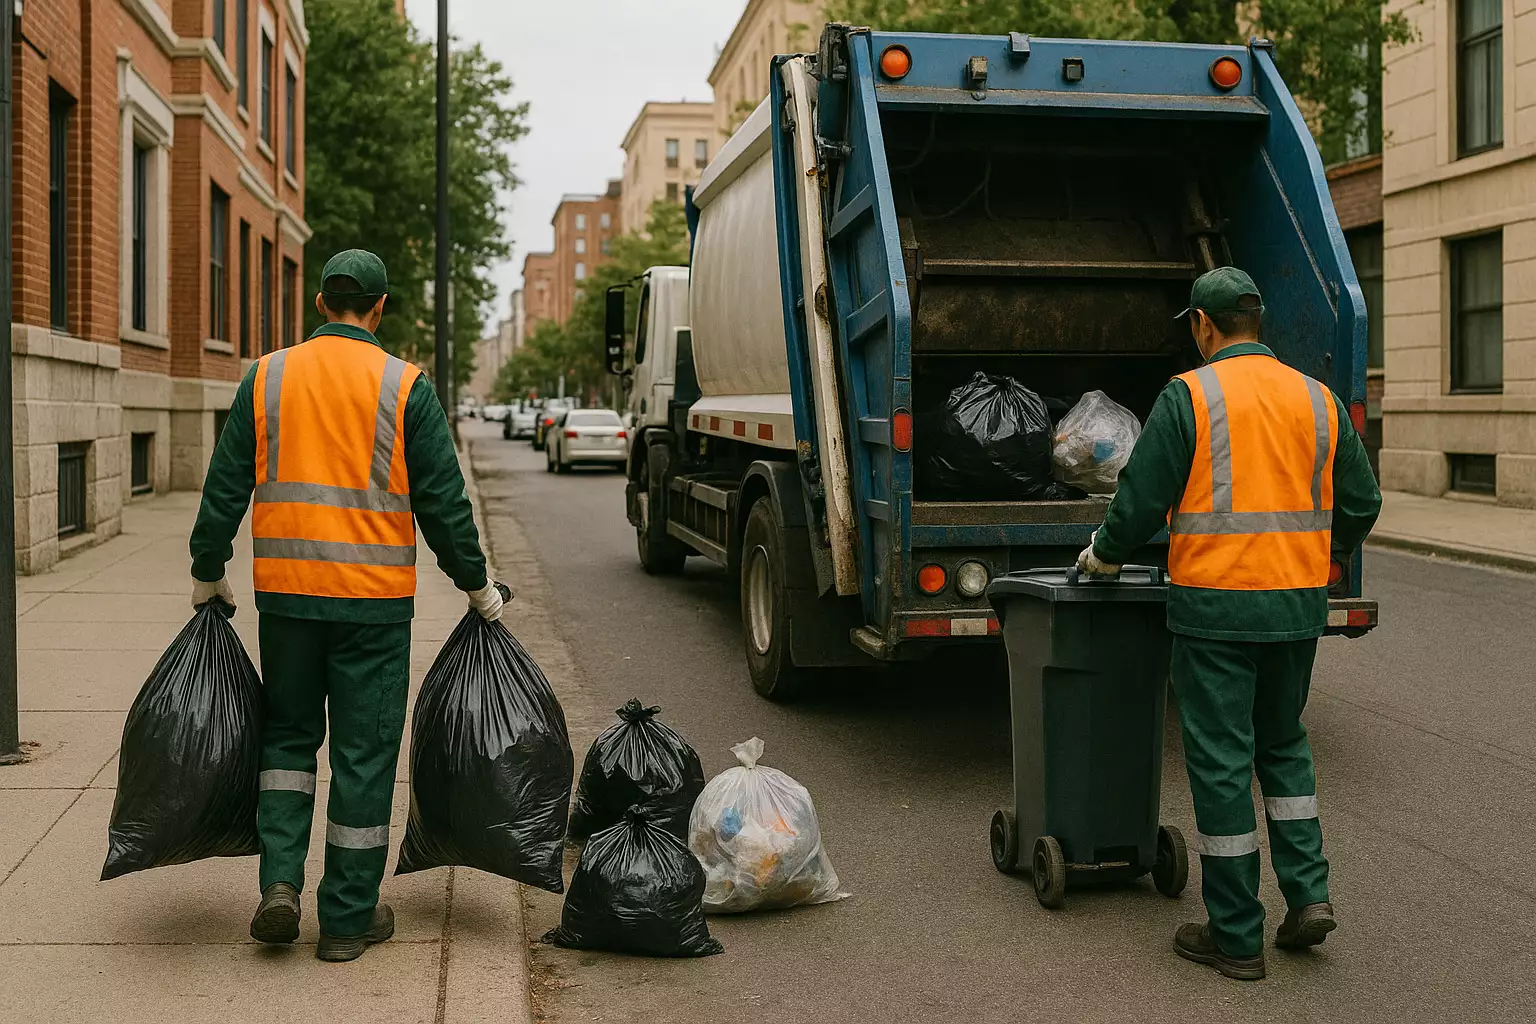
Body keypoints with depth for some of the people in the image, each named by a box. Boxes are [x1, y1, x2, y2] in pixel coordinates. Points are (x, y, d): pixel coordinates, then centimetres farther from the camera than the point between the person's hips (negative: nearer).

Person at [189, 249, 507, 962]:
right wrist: (477, 587, 8)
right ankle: (348, 918, 13)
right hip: (374, 596, -2)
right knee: (364, 751, 6)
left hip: (285, 590, 2)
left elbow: (224, 488, 6)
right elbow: (443, 501, -3)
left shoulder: (266, 377, 4)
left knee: (287, 734, 20)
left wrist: (208, 574, 19)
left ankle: (280, 882, 6)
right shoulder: (405, 387, -4)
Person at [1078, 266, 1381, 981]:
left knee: (1221, 761, 3)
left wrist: (1104, 554, 11)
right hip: (1299, 604, 5)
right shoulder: (1318, 400, 8)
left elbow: (1142, 500, -8)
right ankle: (1307, 893, 15)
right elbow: (1360, 503, 11)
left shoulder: (1190, 396, -7)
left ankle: (1236, 936, 10)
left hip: (1217, 606, -5)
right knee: (1283, 743, 23)